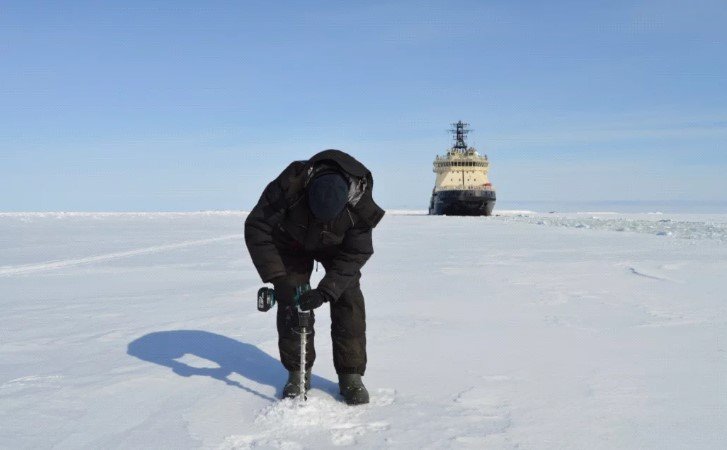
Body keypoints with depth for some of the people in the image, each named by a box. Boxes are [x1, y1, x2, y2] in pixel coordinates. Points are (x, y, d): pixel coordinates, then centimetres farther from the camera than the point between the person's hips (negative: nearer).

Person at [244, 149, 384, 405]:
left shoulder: (360, 203, -37)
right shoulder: (289, 186, -40)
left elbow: (355, 254, -27)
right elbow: (256, 228, -31)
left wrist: (325, 290, -37)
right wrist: (277, 278, -37)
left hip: (338, 246, 0)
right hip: (292, 241, 0)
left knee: (348, 300, -12)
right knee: (290, 302, -8)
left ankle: (351, 375, -2)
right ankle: (297, 372, 7)